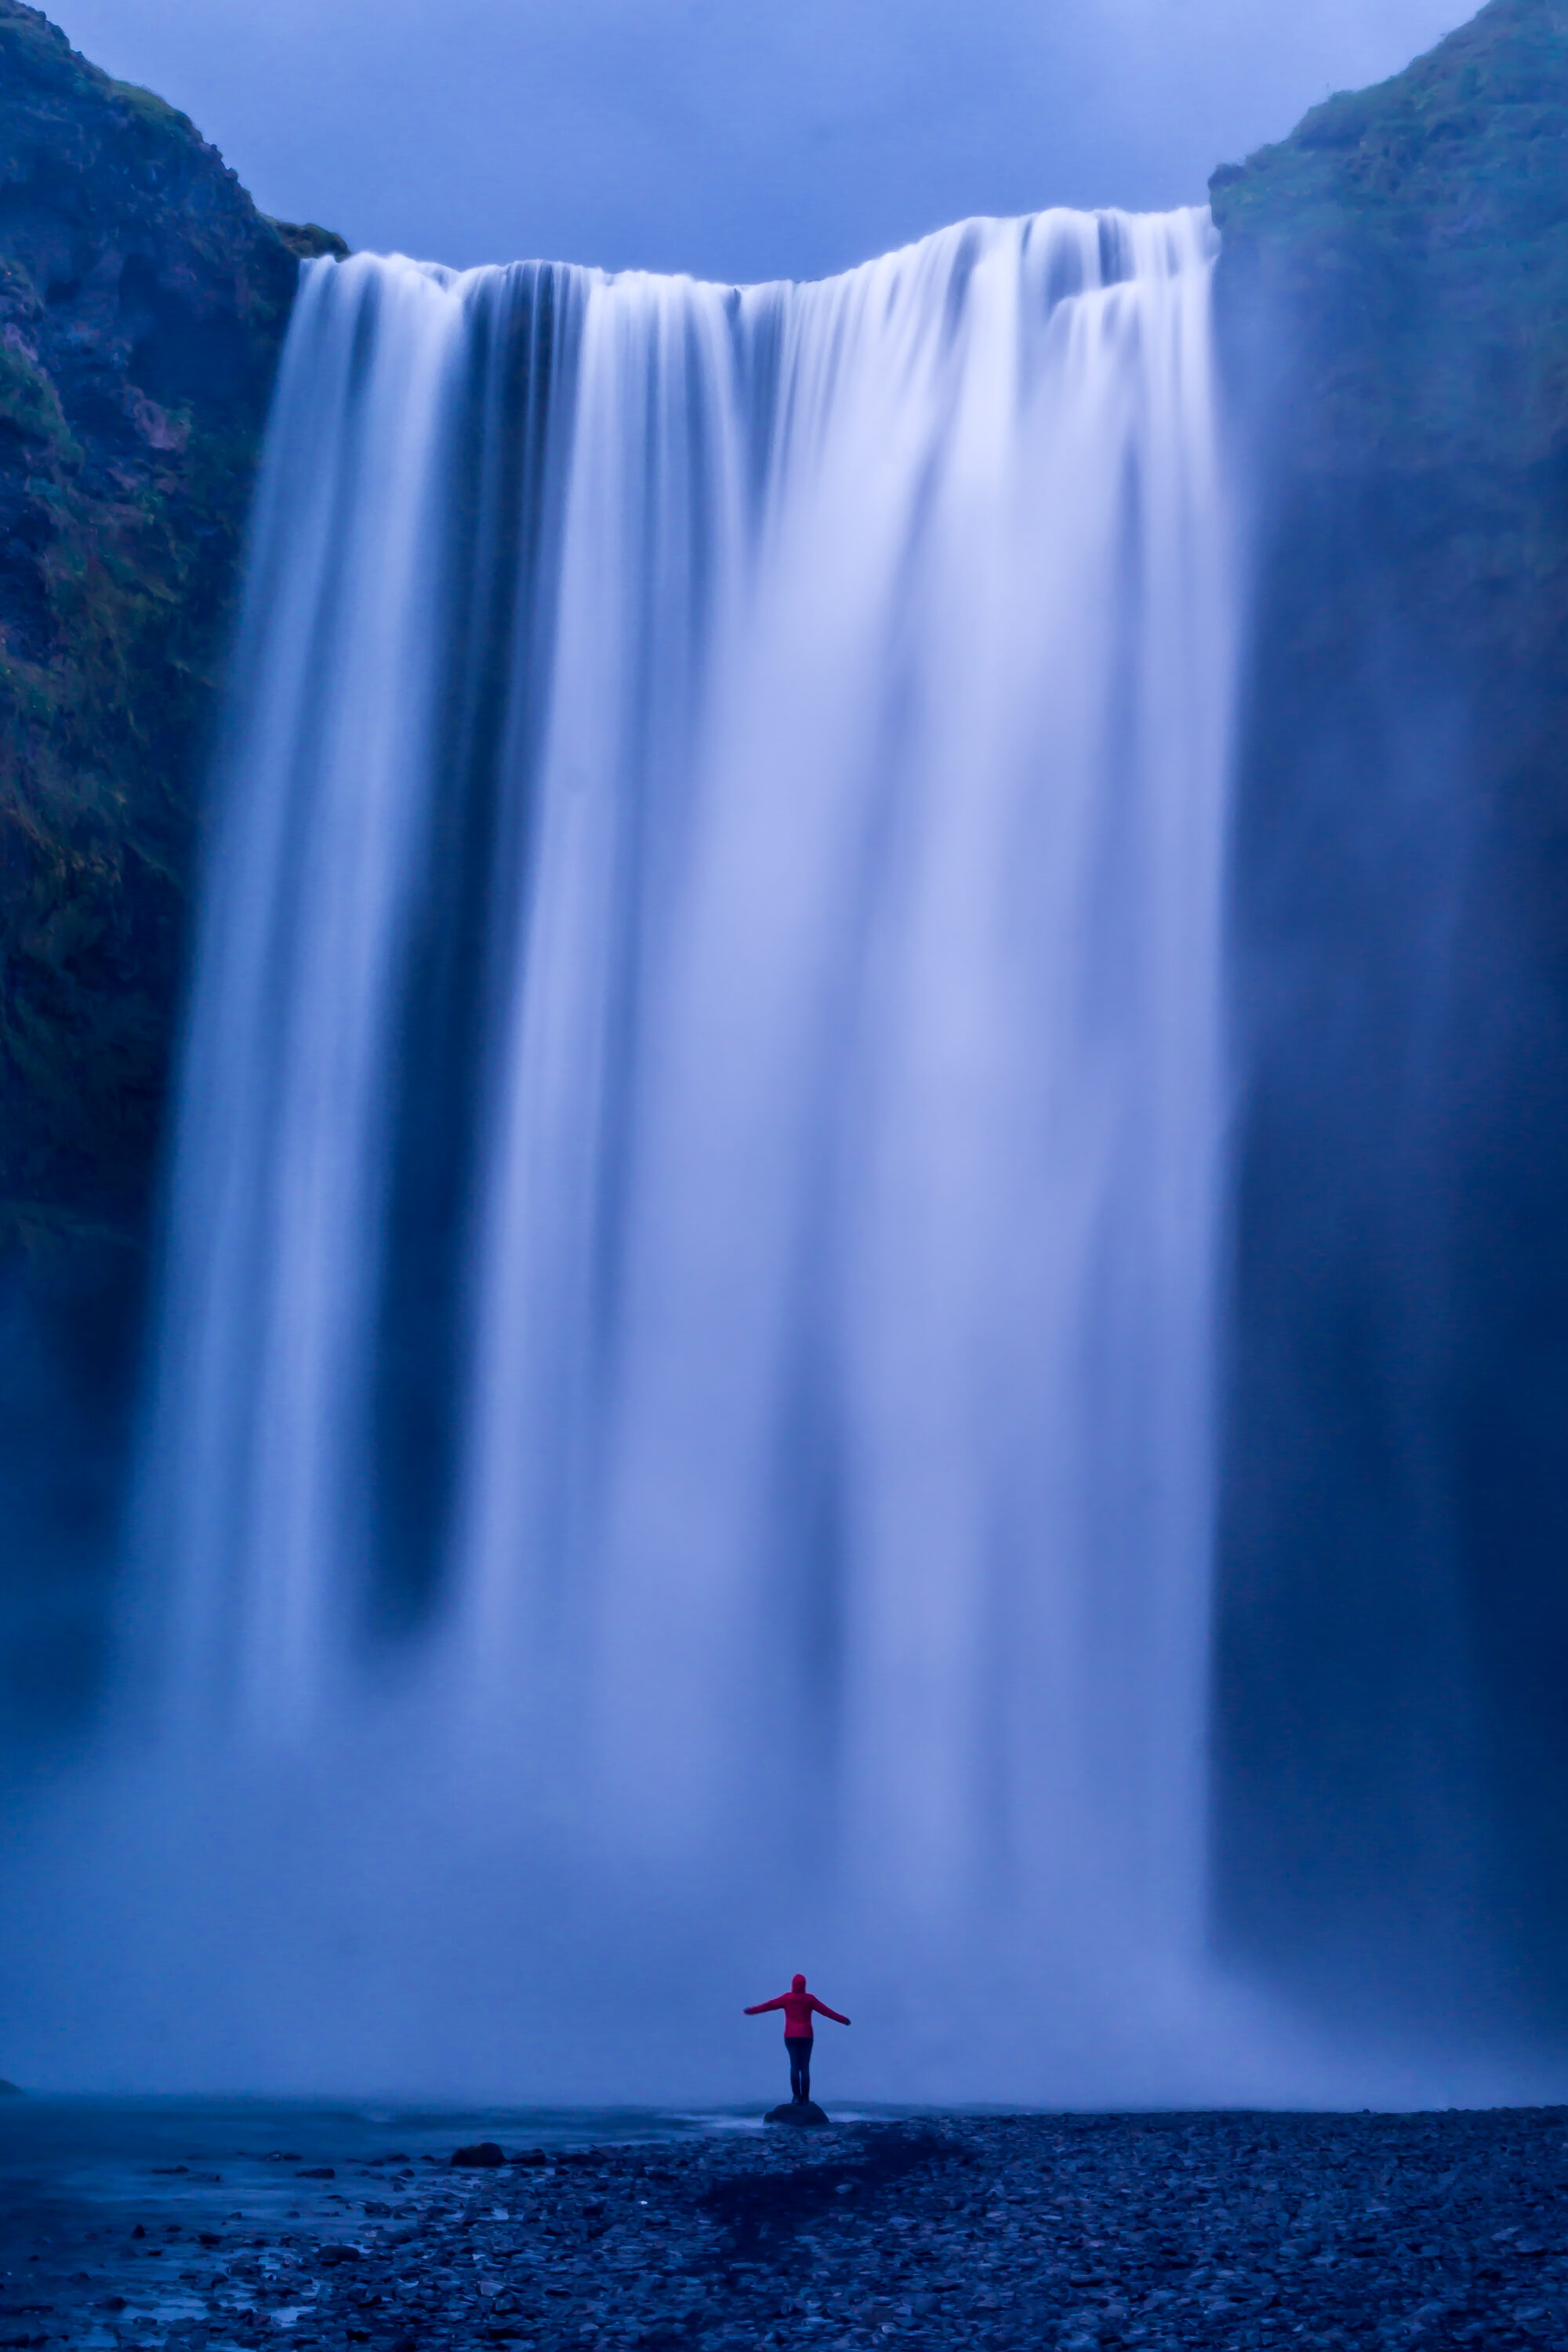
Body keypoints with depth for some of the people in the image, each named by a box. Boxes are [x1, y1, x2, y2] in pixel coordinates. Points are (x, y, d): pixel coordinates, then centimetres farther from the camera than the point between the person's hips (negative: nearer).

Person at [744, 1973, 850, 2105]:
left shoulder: (787, 1998, -2)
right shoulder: (810, 1999, -1)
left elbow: (768, 2005, 3)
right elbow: (827, 2011, 3)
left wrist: (751, 2011, 14)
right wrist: (843, 2020, 13)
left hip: (791, 2036, 0)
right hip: (806, 2036, 0)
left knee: (794, 2066, -2)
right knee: (805, 2067, 1)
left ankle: (796, 2096, -17)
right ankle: (805, 2098, -6)